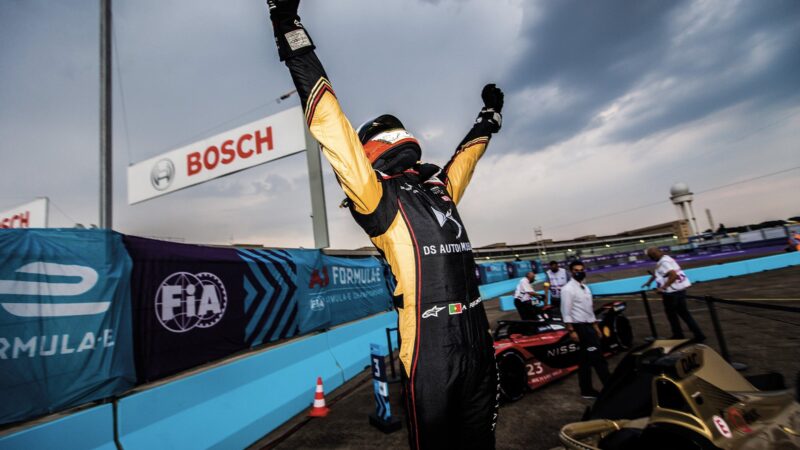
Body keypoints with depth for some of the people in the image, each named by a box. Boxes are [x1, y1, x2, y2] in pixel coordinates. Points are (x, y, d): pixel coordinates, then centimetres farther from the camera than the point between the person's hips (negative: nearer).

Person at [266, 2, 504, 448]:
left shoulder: (440, 189, 13)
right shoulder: (378, 198, -6)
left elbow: (464, 156, 30)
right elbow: (335, 129, -13)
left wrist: (489, 117, 43)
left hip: (478, 341, 7)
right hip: (430, 351, -6)